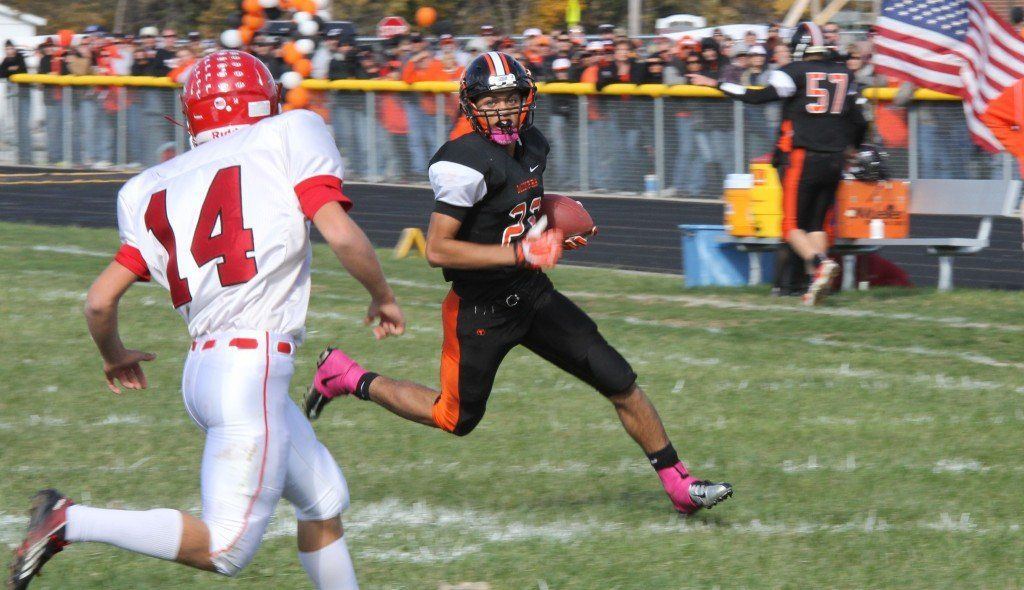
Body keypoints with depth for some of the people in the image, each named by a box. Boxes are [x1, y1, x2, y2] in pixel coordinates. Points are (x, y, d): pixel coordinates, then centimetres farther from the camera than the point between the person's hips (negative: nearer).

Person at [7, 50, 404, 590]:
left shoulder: (155, 190, 14)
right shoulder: (285, 140, 1)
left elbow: (100, 301, 10)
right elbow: (341, 235, -11)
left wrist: (115, 358, 31)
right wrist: (382, 297, 9)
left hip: (202, 364, 7)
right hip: (253, 360, -7)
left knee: (324, 500, 22)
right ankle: (70, 521, -16)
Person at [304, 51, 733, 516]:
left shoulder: (531, 146, 2)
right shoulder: (467, 163, -25)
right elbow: (437, 250, -27)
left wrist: (560, 232, 2)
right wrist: (522, 253, -28)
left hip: (533, 295, 7)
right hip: (482, 311, -7)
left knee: (620, 382, 2)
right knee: (456, 419, 10)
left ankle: (678, 484, 13)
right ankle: (348, 378, 28)